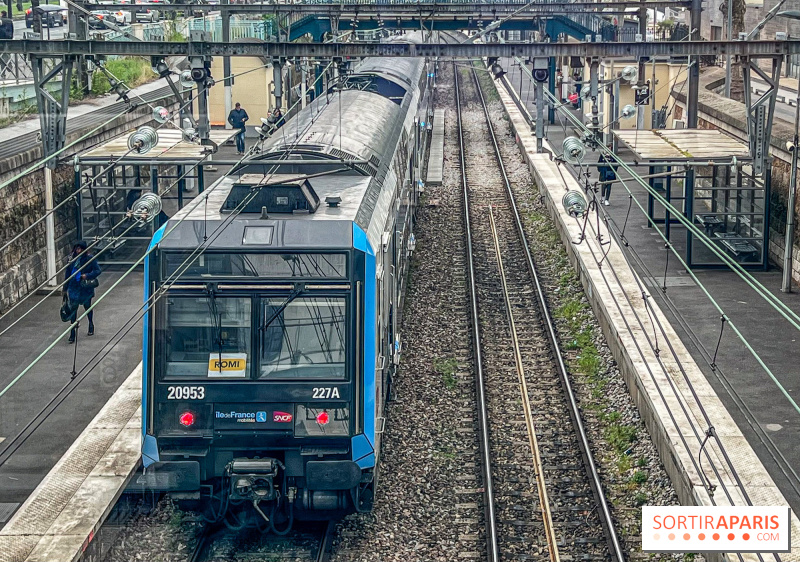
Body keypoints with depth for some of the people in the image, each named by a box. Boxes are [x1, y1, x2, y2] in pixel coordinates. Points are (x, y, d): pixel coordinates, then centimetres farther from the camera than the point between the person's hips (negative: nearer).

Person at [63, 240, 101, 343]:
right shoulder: (72, 258, 0)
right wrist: (65, 288, 11)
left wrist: (87, 276, -25)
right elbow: (67, 273, 7)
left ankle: (91, 325, 42)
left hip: (86, 287, -2)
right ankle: (72, 334, -2)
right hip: (74, 287, 2)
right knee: (73, 309, -4)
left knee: (87, 306, 17)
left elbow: (98, 270, -8)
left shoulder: (90, 258, -9)